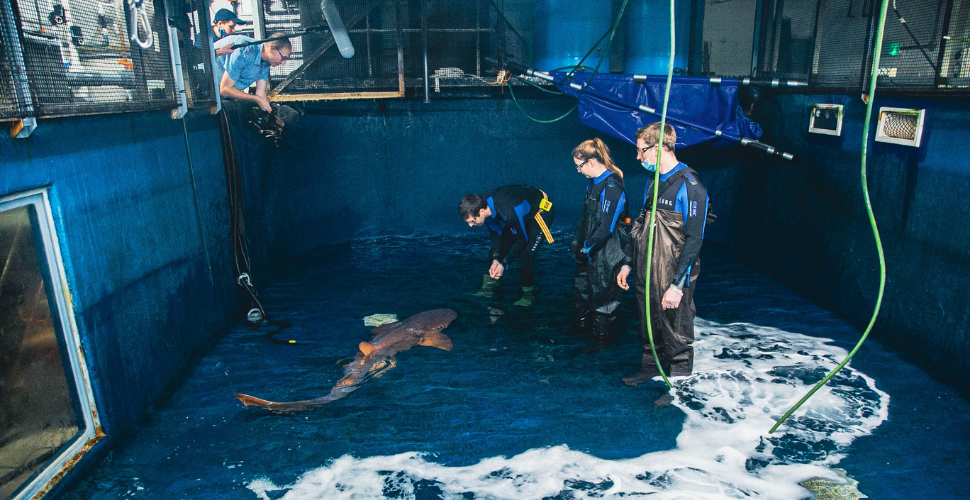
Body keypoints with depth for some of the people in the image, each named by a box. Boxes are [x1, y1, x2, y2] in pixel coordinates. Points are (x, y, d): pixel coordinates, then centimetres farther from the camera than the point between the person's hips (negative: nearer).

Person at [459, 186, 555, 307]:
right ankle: (487, 290, 15)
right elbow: (496, 233, -6)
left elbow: (522, 240, -27)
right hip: (522, 214, 8)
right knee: (496, 252, 3)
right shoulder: (481, 204, -20)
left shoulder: (508, 212, -42)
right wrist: (495, 260, -16)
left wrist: (503, 264, -21)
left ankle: (528, 295, 5)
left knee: (525, 256, -18)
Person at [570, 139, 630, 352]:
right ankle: (580, 328, 39)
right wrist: (576, 242, 9)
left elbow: (606, 227, -23)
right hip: (589, 251, 9)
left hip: (606, 253, -9)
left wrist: (587, 247, -15)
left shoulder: (612, 186, -22)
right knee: (580, 286, 20)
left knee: (601, 294, 4)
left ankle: (602, 337, 21)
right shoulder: (593, 183, 7)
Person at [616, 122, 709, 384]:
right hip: (645, 276, 8)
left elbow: (694, 241, -19)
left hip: (672, 282, -8)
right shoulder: (653, 181, 11)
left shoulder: (689, 186, -16)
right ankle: (650, 370, 40)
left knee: (676, 337, 6)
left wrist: (678, 285, -21)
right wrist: (627, 264, 17)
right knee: (649, 330, 21)